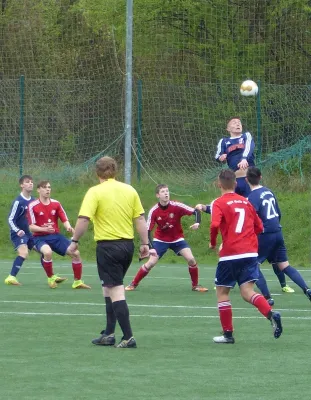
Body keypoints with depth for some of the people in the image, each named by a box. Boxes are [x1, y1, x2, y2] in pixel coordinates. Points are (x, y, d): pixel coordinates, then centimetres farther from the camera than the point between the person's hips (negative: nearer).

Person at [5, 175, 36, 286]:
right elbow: (10, 220, -15)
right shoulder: (18, 201, -15)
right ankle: (11, 277, -31)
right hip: (18, 234, -8)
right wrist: (17, 230, -30)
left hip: (29, 233, 8)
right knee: (24, 253, -30)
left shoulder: (33, 201, 5)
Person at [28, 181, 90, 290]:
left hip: (56, 236, 4)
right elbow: (31, 227, -11)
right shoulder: (33, 206, -8)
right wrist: (44, 229, -29)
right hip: (40, 237, -4)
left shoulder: (56, 204, 4)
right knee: (47, 252, -37)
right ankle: (50, 278, -13)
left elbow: (65, 221, 2)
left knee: (75, 253, -11)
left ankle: (77, 282, 5)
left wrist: (69, 227, -22)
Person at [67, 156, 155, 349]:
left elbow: (83, 219, -16)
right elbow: (140, 219, 5)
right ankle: (109, 333, 21)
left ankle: (128, 337, -9)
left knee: (116, 291, -4)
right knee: (110, 288, 19)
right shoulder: (129, 190, 6)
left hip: (108, 245, -6)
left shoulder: (95, 192, -8)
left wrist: (75, 241, -5)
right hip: (127, 244, 6)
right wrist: (145, 243, 10)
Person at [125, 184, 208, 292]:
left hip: (177, 239, 1)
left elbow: (195, 212, -17)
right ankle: (133, 284, 8)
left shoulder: (176, 206, -19)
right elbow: (147, 231, -16)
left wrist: (197, 223, -37)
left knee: (191, 259, -15)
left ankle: (195, 285, 5)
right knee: (151, 263, -11)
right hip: (161, 239, -1)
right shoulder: (154, 211, -19)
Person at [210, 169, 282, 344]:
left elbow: (215, 225, -21)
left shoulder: (219, 203, -4)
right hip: (250, 252, 4)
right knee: (247, 292, -1)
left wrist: (213, 243, -4)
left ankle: (228, 334, 14)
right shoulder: (246, 201, 13)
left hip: (230, 253, -4)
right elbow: (259, 227, 18)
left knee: (222, 292, 13)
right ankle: (271, 314, -29)